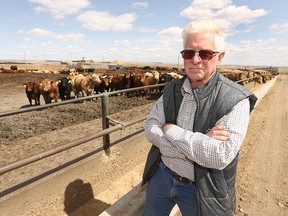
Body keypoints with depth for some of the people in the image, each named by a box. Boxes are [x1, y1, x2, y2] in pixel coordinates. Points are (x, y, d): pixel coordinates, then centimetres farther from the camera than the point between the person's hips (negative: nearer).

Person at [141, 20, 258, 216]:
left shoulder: (236, 100, -19)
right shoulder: (172, 89, -5)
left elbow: (220, 157, -28)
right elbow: (150, 128, -12)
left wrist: (170, 129, -22)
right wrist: (199, 143, -25)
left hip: (202, 190, -3)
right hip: (161, 174, 4)